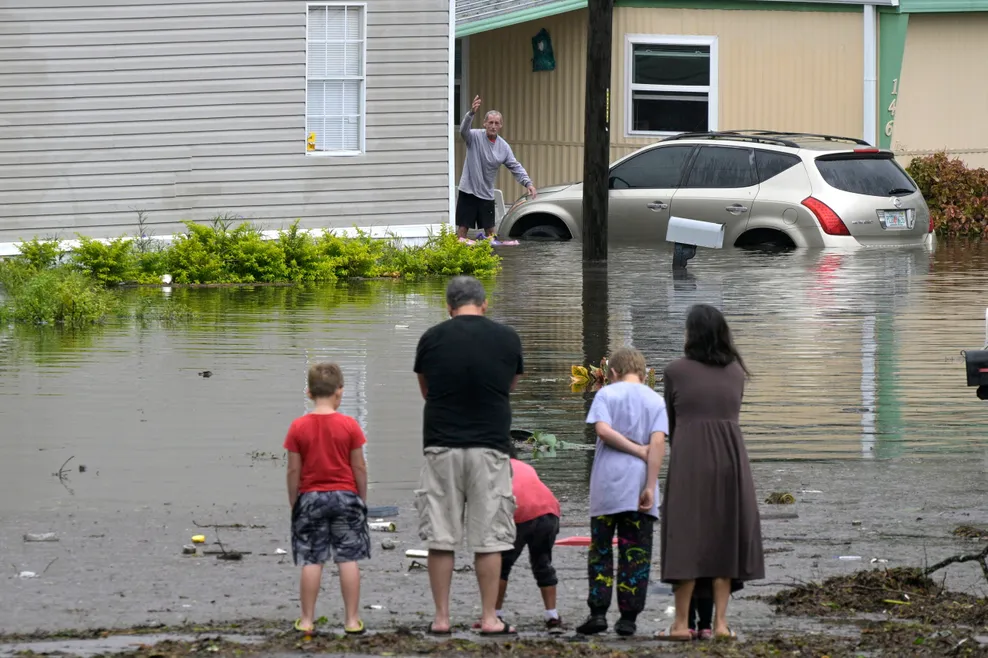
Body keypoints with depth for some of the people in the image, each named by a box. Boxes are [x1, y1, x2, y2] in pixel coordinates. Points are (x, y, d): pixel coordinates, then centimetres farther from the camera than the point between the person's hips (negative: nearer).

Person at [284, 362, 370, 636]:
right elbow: (359, 467, -3)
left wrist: (293, 502, 7)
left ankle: (307, 619, 6)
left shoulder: (298, 427, -6)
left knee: (311, 561, 4)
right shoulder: (349, 425, -7)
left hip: (310, 498, 0)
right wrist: (362, 498, 8)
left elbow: (294, 470, -3)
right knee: (348, 559, 4)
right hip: (345, 496, 0)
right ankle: (352, 619, 5)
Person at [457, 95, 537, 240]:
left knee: (490, 230, 9)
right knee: (462, 228, -3)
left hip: (487, 195, 4)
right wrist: (471, 113, -49)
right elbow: (463, 130, -30)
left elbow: (515, 167, 6)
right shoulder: (475, 137, -9)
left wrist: (528, 183, -9)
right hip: (468, 191, -4)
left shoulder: (504, 147, 3)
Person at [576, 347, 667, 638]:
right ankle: (628, 616, 0)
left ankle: (598, 612, -2)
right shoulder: (656, 401, 8)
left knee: (600, 550, 7)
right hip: (639, 483, 1)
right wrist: (650, 487, -9)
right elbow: (658, 442, -5)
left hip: (606, 485, -1)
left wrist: (637, 450, -4)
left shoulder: (606, 394, 4)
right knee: (636, 553, 4)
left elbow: (603, 429, -12)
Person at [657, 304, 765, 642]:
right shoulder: (736, 372, 8)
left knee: (687, 538, 0)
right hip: (730, 459, 3)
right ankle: (720, 622, 2)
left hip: (689, 461, -3)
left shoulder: (676, 371, 0)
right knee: (722, 537, 7)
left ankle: (681, 622, -2)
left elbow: (671, 421, 12)